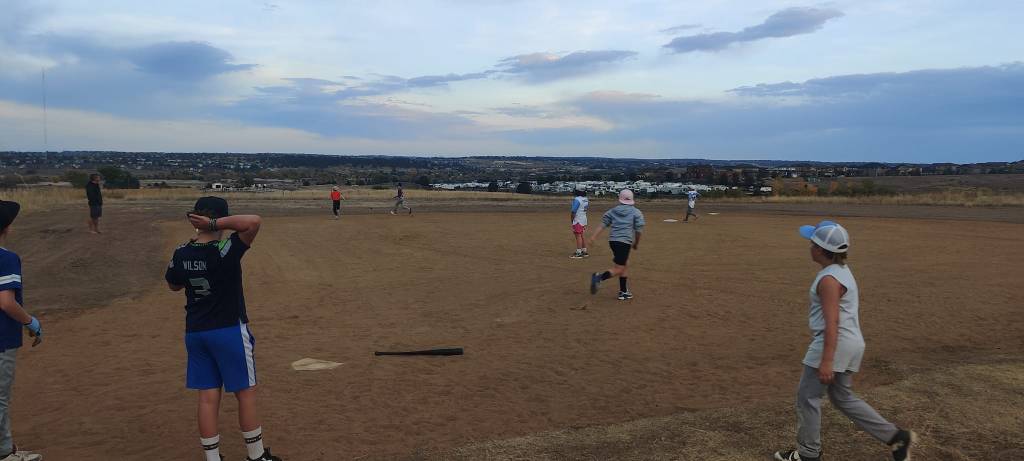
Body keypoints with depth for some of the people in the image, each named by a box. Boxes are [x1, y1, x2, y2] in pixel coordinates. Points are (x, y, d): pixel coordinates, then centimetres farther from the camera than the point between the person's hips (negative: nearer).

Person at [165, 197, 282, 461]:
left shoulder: (181, 255, -3)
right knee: (246, 392, 8)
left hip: (195, 333, 5)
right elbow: (254, 221, -32)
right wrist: (216, 224, -26)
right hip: (229, 331, -5)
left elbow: (173, 285, 16)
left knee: (208, 397, 11)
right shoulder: (225, 252, -20)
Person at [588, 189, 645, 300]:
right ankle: (599, 277, -30)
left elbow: (603, 224, 2)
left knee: (623, 265, 20)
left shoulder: (613, 211, 13)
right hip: (624, 242, -6)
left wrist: (594, 236, -4)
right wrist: (636, 243, 15)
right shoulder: (636, 212, 4)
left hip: (612, 240, 6)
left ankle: (623, 291, 25)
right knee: (619, 269, -7)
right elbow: (639, 230, 0)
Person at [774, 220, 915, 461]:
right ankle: (896, 437, 20)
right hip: (851, 343, 10)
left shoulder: (828, 279, -19)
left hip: (835, 344, -10)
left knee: (807, 395, 3)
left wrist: (826, 361, -25)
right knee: (843, 397, 19)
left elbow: (832, 323, -23)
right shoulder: (842, 270, 13)